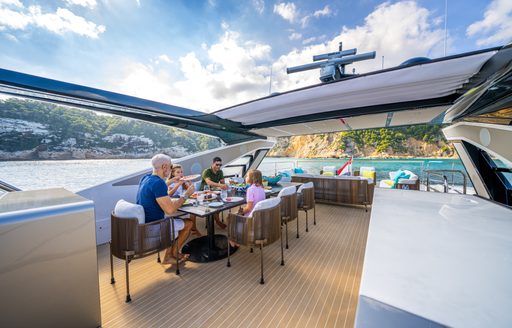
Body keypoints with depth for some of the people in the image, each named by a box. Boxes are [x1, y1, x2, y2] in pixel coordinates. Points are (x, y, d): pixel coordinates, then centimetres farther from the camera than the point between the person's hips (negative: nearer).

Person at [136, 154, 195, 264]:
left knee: (174, 220, 28)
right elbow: (170, 209, -31)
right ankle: (174, 253, 25)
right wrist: (186, 195, -18)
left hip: (144, 223, 9)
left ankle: (168, 256, 30)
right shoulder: (158, 183, -27)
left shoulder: (145, 178, 3)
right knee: (188, 223, 5)